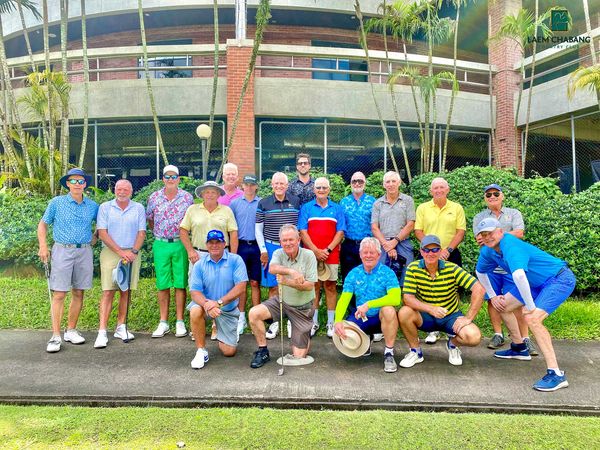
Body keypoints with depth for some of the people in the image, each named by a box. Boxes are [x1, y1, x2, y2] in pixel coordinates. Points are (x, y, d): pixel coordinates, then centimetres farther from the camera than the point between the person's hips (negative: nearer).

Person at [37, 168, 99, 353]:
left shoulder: (92, 206, 8)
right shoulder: (57, 203, 1)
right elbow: (43, 224, 7)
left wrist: (95, 237, 8)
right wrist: (43, 246, -4)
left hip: (84, 252, 3)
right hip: (62, 251, -3)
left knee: (78, 293, 7)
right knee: (59, 294, -5)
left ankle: (71, 331, 19)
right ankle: (56, 336, -2)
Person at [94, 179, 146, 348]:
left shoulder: (138, 208, 8)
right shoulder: (105, 207, 3)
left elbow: (141, 233, 5)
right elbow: (102, 233, -4)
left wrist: (133, 252, -10)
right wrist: (120, 252, -11)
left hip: (132, 254, 2)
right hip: (110, 252, -2)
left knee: (126, 291, 6)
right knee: (108, 292, -7)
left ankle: (121, 327, 16)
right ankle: (102, 331, -6)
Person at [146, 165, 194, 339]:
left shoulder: (187, 197, 1)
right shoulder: (154, 197, 4)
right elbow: (150, 220, 15)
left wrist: (184, 236, 7)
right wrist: (159, 235, 13)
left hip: (180, 244, -1)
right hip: (161, 245, 1)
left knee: (180, 284, 2)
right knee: (162, 285, 5)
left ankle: (179, 322, 11)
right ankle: (163, 323, 14)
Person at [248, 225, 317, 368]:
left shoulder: (308, 255, -13)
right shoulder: (278, 253, -6)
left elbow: (309, 285, -17)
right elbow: (272, 268, -30)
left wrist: (287, 282, -30)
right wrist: (291, 271, -47)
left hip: (303, 307, -3)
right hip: (282, 300, 3)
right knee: (254, 313, -21)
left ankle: (305, 337, 37)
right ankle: (263, 351, 0)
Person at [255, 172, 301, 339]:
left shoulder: (296, 201, 5)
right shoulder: (263, 203, 2)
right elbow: (258, 228, 4)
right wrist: (263, 250, -1)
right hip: (271, 248, 0)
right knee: (273, 286, 3)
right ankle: (275, 322, 12)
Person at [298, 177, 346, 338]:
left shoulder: (337, 209, 8)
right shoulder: (306, 208, 6)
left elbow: (340, 232, 2)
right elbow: (302, 232, -1)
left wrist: (328, 250, -10)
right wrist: (316, 250, -11)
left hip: (331, 254, 0)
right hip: (311, 254, 0)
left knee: (330, 286, 4)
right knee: (314, 286, 5)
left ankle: (331, 322, 11)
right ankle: (313, 322, 14)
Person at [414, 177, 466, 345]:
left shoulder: (457, 208, 6)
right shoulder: (423, 208, 6)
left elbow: (461, 232, 1)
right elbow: (418, 231, 1)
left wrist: (448, 250, -11)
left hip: (451, 255, 0)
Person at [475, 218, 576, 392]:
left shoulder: (509, 244, -30)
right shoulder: (488, 250, -1)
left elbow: (518, 275, -45)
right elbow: (480, 272, 18)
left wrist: (530, 306, -36)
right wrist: (492, 296, 16)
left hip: (560, 279, -10)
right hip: (538, 283, 10)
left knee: (532, 319, -27)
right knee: (503, 305, 14)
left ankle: (556, 374, -24)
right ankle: (519, 349, 32)